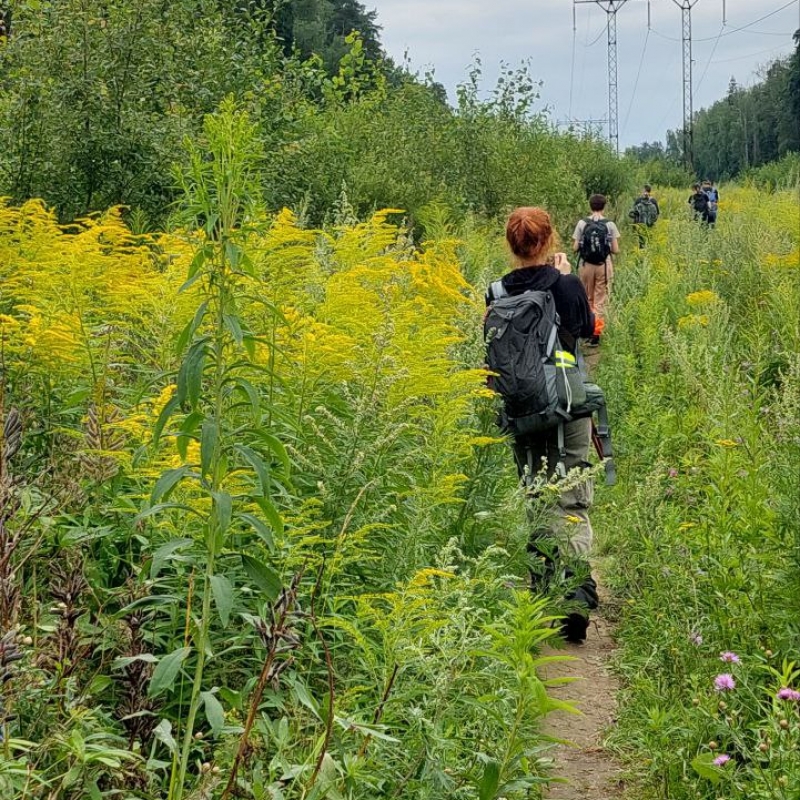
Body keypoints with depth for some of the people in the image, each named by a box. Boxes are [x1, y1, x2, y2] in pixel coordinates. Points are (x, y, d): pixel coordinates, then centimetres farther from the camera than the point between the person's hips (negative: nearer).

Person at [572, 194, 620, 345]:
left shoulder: (582, 224, -5)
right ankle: (596, 332, 2)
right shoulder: (610, 225, -6)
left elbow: (575, 248, -4)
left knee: (587, 300, 15)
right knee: (600, 301, 5)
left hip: (586, 265, 1)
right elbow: (615, 250, -5)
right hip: (604, 265, -1)